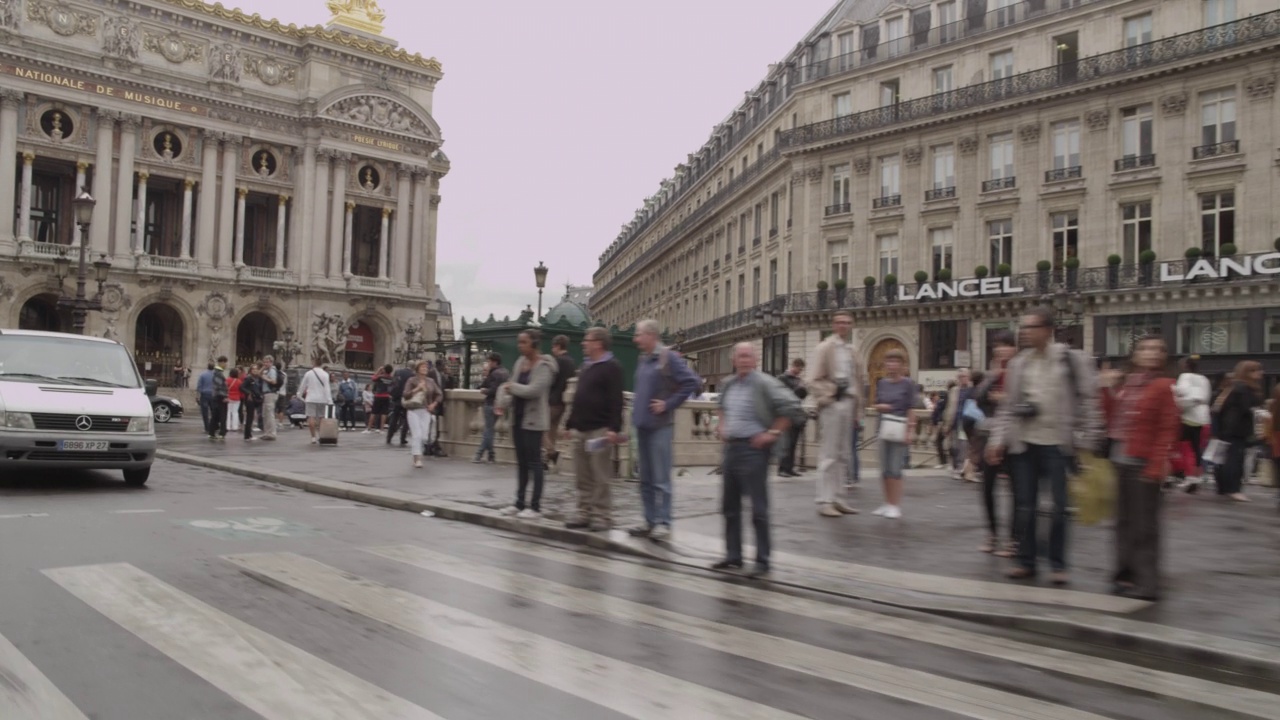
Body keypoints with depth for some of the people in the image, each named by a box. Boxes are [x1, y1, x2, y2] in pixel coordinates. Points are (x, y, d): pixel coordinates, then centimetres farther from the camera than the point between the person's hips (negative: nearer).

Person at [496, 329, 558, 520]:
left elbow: (533, 390, -24)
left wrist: (511, 387, -11)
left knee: (534, 462, -4)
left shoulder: (544, 366, -13)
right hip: (518, 418, 8)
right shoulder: (520, 362, 10)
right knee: (521, 462, 13)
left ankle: (536, 507, 0)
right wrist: (504, 403, -7)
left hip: (533, 420, -8)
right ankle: (520, 502, 22)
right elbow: (511, 386, 11)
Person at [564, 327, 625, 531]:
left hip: (599, 429, -8)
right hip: (580, 429, 8)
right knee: (583, 477, 10)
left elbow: (616, 400, -15)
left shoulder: (611, 367, -7)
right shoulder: (584, 366, 20)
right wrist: (570, 423, 21)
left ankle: (602, 516, 1)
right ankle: (585, 513, 16)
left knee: (600, 477, -4)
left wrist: (614, 428, -22)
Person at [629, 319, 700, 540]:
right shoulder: (642, 359, 14)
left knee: (660, 479, -6)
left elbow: (691, 382, -16)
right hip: (641, 424, 8)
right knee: (646, 479, 12)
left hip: (660, 425, -8)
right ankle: (650, 521, 19)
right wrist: (636, 399, 12)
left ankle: (663, 523, -2)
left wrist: (668, 404, -15)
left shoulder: (669, 357, -10)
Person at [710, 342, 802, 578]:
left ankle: (762, 561, 5)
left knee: (758, 508, -3)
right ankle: (733, 557, 22)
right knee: (729, 506, 12)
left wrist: (774, 432, -16)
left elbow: (791, 406, -17)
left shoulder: (764, 384, -12)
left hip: (753, 449, -8)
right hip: (731, 447, 8)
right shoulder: (728, 384, 11)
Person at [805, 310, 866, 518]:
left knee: (843, 454, 10)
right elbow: (813, 380, -8)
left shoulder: (852, 350, 14)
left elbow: (861, 377, 21)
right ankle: (824, 501, 0)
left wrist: (858, 403, 13)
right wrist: (825, 399, -16)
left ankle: (838, 498, 18)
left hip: (849, 403, 7)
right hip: (832, 404, -7)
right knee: (829, 455, -5)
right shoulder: (824, 348, -4)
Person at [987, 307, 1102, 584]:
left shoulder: (1072, 360, -4)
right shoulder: (1017, 364, 9)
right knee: (1026, 506, 9)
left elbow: (1088, 400, -5)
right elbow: (1008, 405, 11)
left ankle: (1058, 564, 12)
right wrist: (998, 439, 5)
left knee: (1059, 506, 1)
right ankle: (1026, 560, 19)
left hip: (1056, 444, -4)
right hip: (1023, 444, 4)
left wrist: (1087, 440, -10)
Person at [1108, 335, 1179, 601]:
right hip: (1121, 461, 7)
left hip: (1143, 464, -7)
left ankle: (1147, 583, 0)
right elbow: (1113, 422, 16)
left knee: (1144, 525, -4)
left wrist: (1156, 467, -17)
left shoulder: (1163, 386, -6)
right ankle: (1126, 573, 23)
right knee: (1124, 522, 13)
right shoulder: (1127, 384, 14)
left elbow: (1169, 430, -11)